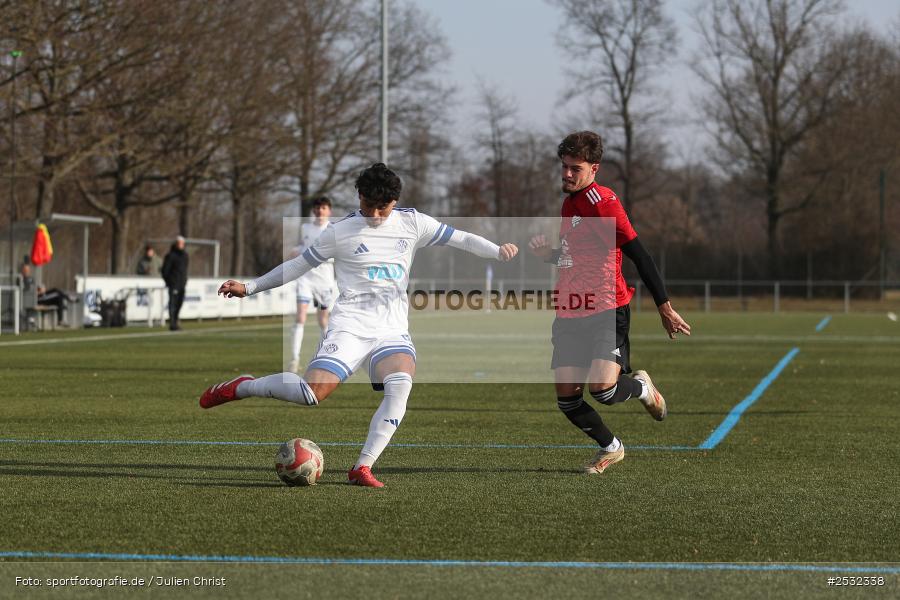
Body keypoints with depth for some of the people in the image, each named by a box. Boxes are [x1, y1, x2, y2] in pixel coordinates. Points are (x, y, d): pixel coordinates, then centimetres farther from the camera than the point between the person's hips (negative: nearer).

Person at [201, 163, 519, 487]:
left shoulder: (412, 223, 8)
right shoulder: (341, 230, 2)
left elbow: (460, 238, 11)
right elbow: (299, 264, 10)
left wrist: (499, 251, -6)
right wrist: (249, 287, 8)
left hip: (393, 329, 3)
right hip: (350, 324, -3)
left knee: (400, 384, -29)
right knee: (313, 392, -22)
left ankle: (362, 468, -22)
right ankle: (242, 387, 4)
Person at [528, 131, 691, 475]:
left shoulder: (602, 202, -12)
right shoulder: (569, 203, 16)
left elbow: (639, 255, -14)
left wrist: (664, 307, -17)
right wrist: (547, 253, 7)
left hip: (606, 312, -8)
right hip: (569, 315, 8)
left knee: (602, 388, -22)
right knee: (566, 398, 1)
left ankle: (642, 387, 14)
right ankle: (610, 448, 25)